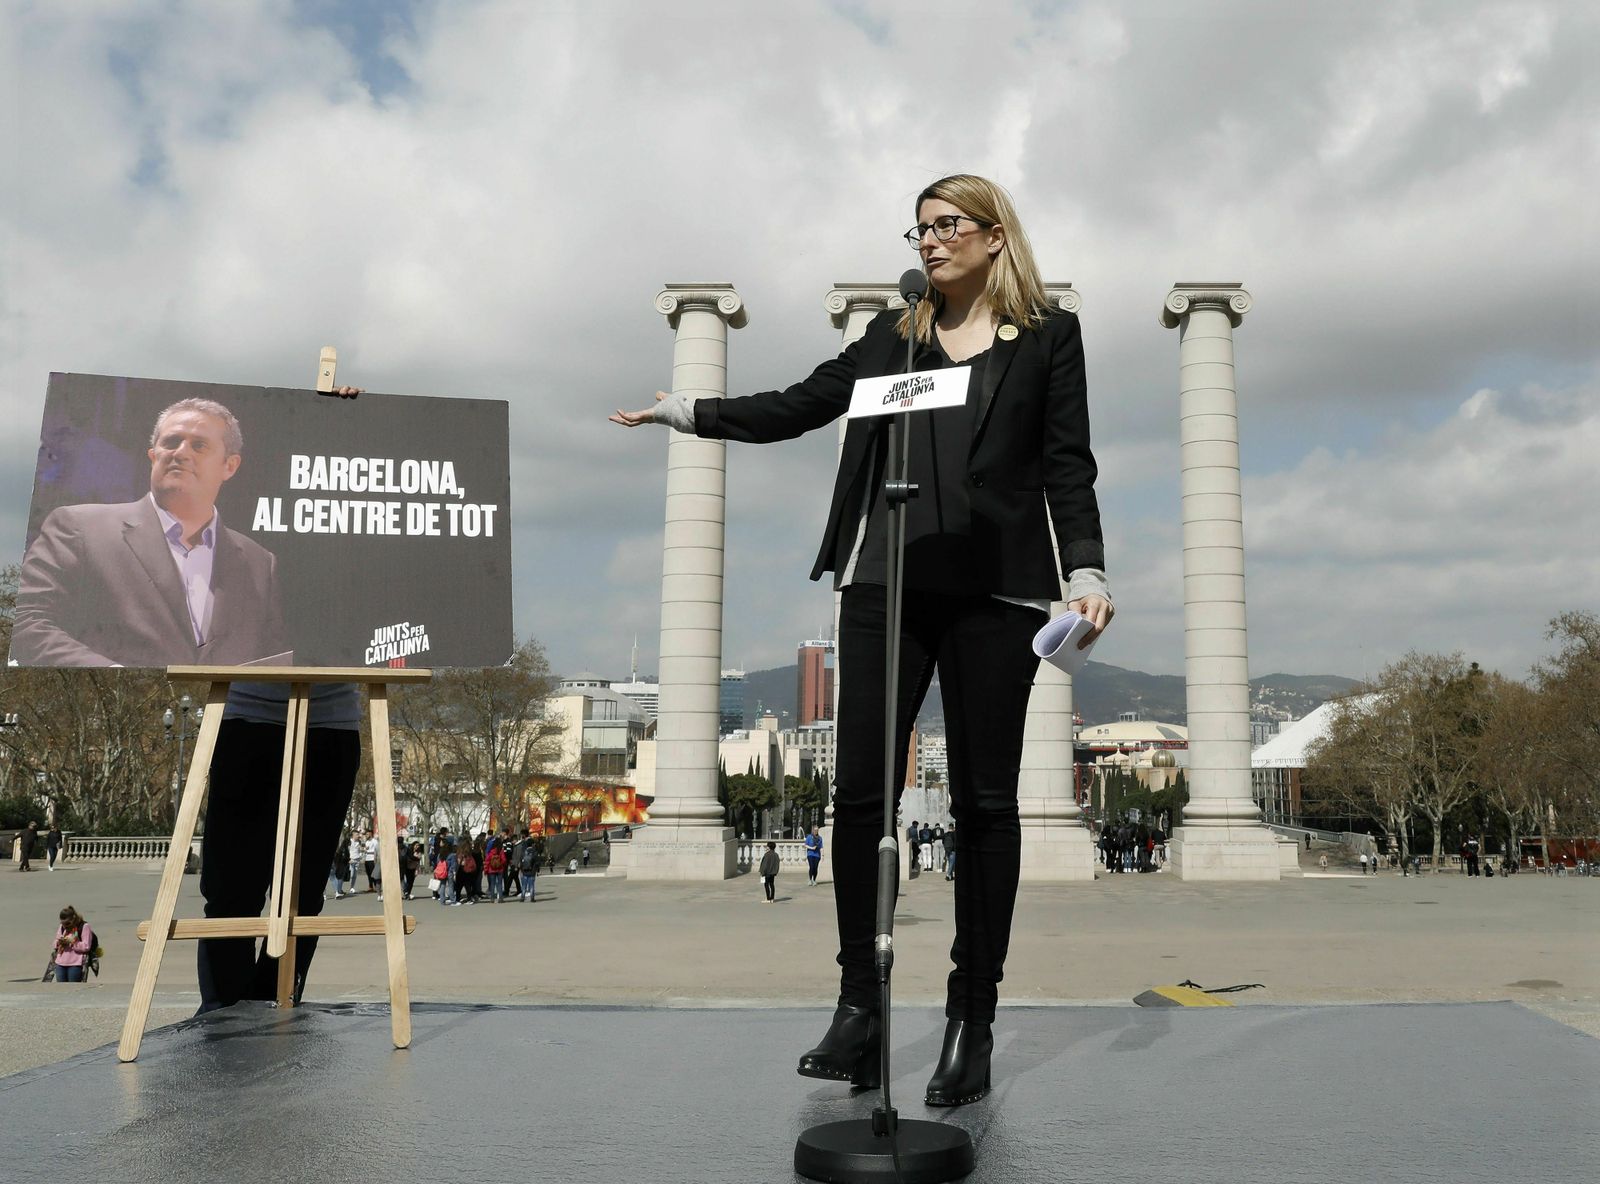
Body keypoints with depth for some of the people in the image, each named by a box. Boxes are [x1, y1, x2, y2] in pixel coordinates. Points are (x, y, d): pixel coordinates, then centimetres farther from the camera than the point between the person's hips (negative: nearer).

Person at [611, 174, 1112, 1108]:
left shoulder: (1048, 336, 10)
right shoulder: (894, 335, 17)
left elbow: (1067, 466, 3)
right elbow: (803, 406, 15)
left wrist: (1087, 570, -9)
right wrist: (688, 412, 11)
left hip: (996, 589, -2)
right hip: (886, 583, 3)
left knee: (985, 800, 1)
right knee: (861, 792, -2)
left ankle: (973, 1018, 10)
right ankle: (859, 1004, 9)